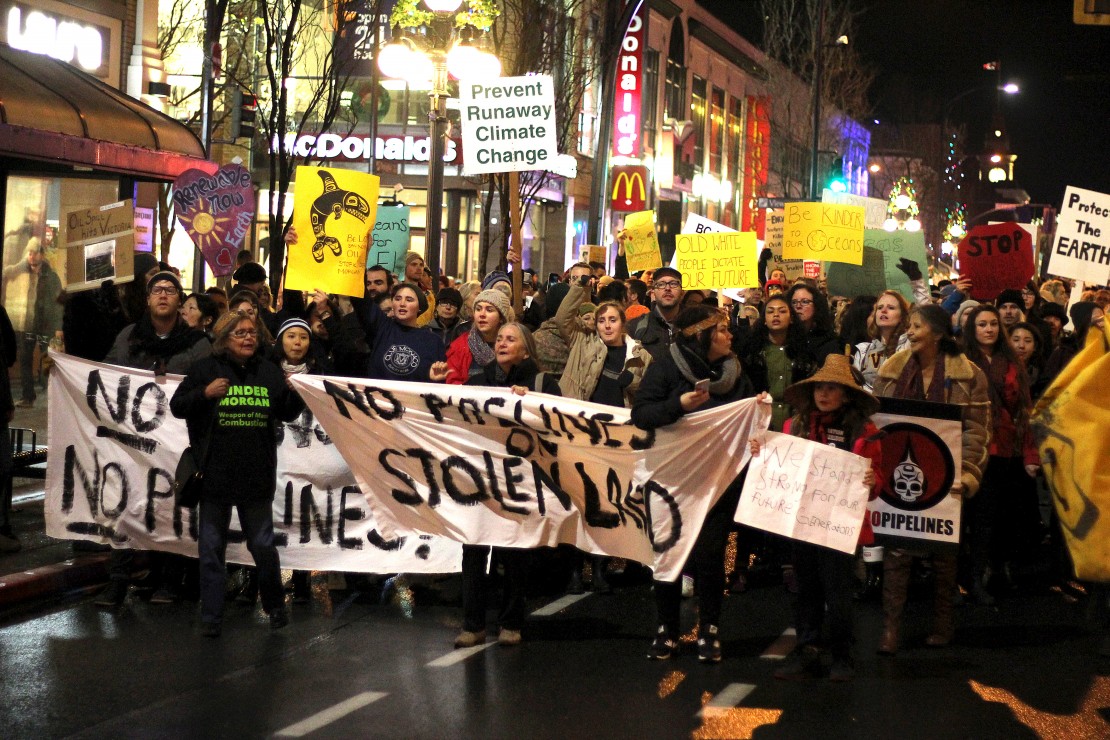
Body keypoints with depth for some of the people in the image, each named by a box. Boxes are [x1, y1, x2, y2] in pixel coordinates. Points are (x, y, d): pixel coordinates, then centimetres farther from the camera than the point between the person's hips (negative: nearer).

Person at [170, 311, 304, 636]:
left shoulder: (269, 371, 8)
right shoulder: (205, 369, -1)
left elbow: (286, 414, 15)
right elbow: (177, 406, -3)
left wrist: (296, 394, -6)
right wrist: (204, 394, -20)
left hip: (257, 475, 2)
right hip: (215, 474, -2)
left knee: (263, 545, 9)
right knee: (212, 548, 5)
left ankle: (275, 605, 27)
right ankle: (211, 616, 12)